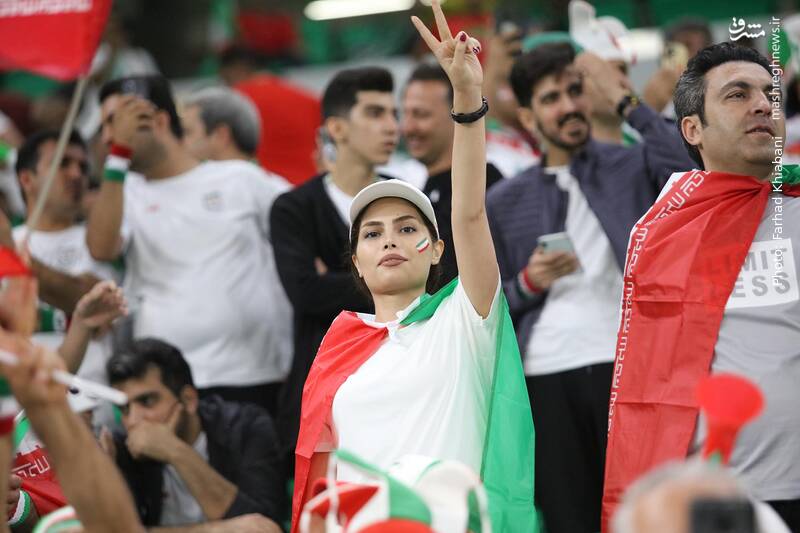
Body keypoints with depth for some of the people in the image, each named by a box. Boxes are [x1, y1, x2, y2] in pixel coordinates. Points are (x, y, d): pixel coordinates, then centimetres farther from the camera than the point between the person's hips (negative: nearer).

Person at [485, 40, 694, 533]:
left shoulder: (632, 167, 9)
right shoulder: (505, 203, 15)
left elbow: (687, 168, -14)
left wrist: (625, 100, -10)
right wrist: (530, 282, -5)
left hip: (626, 362, -3)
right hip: (546, 375, 3)